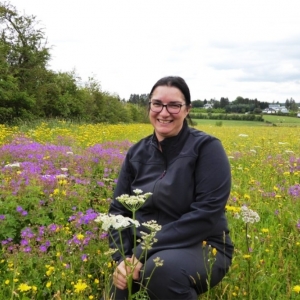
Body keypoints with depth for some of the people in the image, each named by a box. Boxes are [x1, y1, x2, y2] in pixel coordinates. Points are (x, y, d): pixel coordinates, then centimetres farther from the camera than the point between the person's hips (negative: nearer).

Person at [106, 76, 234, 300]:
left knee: (161, 267, -35)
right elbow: (118, 209, 3)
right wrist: (122, 257, -15)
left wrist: (146, 251, -24)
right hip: (146, 250, 3)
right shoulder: (137, 153, 5)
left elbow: (208, 212, -21)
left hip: (201, 248, -3)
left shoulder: (207, 148, -11)